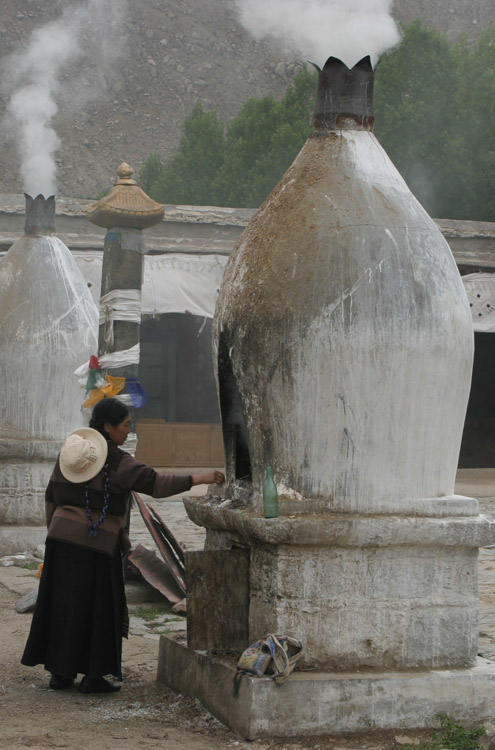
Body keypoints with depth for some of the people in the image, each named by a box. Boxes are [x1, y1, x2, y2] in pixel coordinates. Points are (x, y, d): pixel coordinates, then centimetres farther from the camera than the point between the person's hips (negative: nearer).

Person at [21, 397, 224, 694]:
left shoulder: (68, 452, 7)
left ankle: (60, 672, 18)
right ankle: (96, 675, 10)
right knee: (100, 608, 5)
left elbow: (51, 497, 13)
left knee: (63, 605, 12)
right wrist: (200, 479, -19)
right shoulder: (116, 462, -14)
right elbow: (155, 483, -21)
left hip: (61, 538, 7)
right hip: (97, 544, -7)